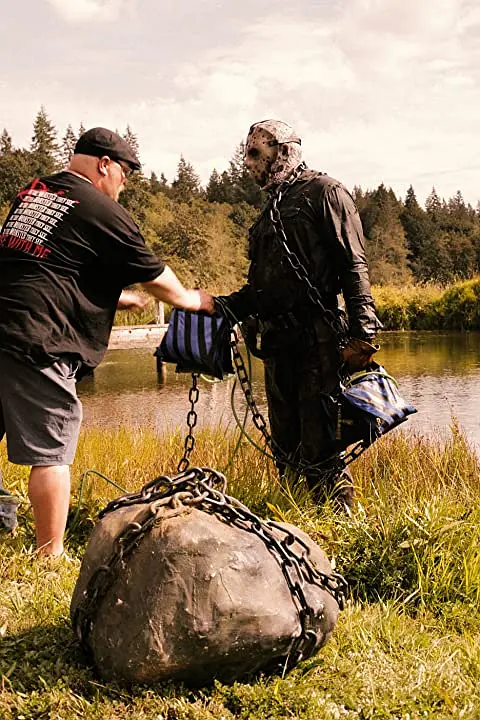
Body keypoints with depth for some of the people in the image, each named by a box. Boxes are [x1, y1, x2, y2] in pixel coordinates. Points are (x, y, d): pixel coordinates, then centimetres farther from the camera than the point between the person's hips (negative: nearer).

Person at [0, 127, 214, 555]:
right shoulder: (105, 212, -1)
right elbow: (157, 280, 9)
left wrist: (114, 297, 38)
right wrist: (194, 300, 28)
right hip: (35, 343, -7)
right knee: (51, 451, 0)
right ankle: (50, 557, 6)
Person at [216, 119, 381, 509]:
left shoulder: (324, 192, 1)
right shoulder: (270, 210, 24)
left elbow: (353, 266, -9)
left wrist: (362, 332, -18)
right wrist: (222, 305, 13)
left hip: (317, 335, -8)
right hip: (277, 339, 8)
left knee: (319, 447, -10)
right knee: (286, 444, 10)